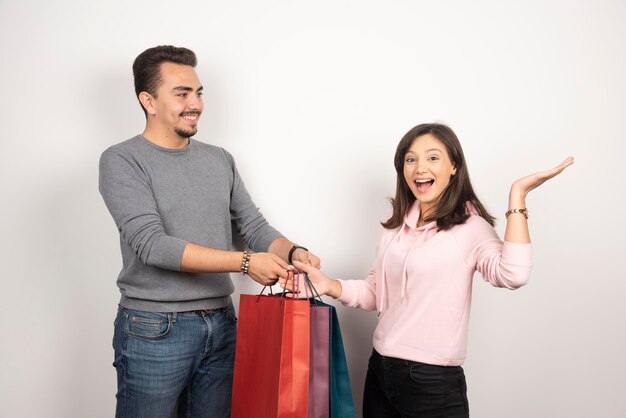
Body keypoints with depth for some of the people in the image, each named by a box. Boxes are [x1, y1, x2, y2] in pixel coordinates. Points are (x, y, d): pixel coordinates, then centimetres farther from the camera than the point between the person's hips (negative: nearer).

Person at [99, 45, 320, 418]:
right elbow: (152, 244, -18)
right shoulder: (122, 161, -7)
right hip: (154, 331, -4)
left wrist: (292, 252, -13)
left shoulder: (221, 160, 9)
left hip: (222, 326, 5)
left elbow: (255, 226, 9)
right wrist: (246, 262, -22)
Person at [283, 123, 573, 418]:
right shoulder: (397, 224, 6)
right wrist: (330, 286, -5)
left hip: (434, 382, -5)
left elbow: (513, 275, -28)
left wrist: (517, 194, -23)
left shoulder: (470, 227, -11)